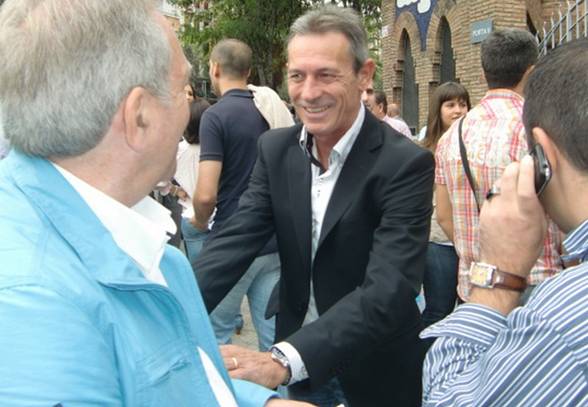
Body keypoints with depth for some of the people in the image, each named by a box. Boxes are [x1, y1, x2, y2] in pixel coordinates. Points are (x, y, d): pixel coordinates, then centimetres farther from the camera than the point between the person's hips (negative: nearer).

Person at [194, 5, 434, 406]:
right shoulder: (275, 148, -5)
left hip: (375, 371, -4)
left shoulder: (405, 163, -21)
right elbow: (236, 240, -11)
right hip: (300, 369, 4)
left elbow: (388, 289, -30)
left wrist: (282, 360, -42)